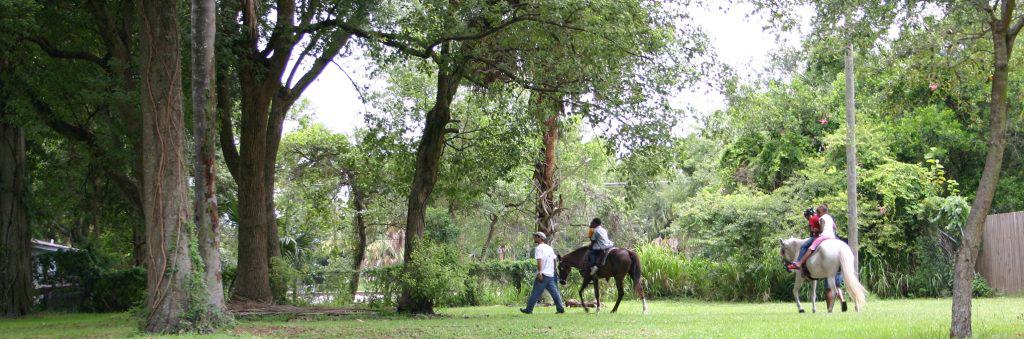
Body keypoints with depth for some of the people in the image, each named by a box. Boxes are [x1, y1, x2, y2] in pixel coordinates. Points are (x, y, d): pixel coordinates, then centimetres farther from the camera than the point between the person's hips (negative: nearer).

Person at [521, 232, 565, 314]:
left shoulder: (539, 248, -7)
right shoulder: (550, 248, 17)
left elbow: (539, 261, -18)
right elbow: (554, 259, 17)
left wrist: (539, 273, -22)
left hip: (543, 274, -7)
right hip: (551, 274, 7)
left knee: (536, 292, -4)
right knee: (554, 292, 8)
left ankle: (529, 309, -1)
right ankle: (561, 308, 3)